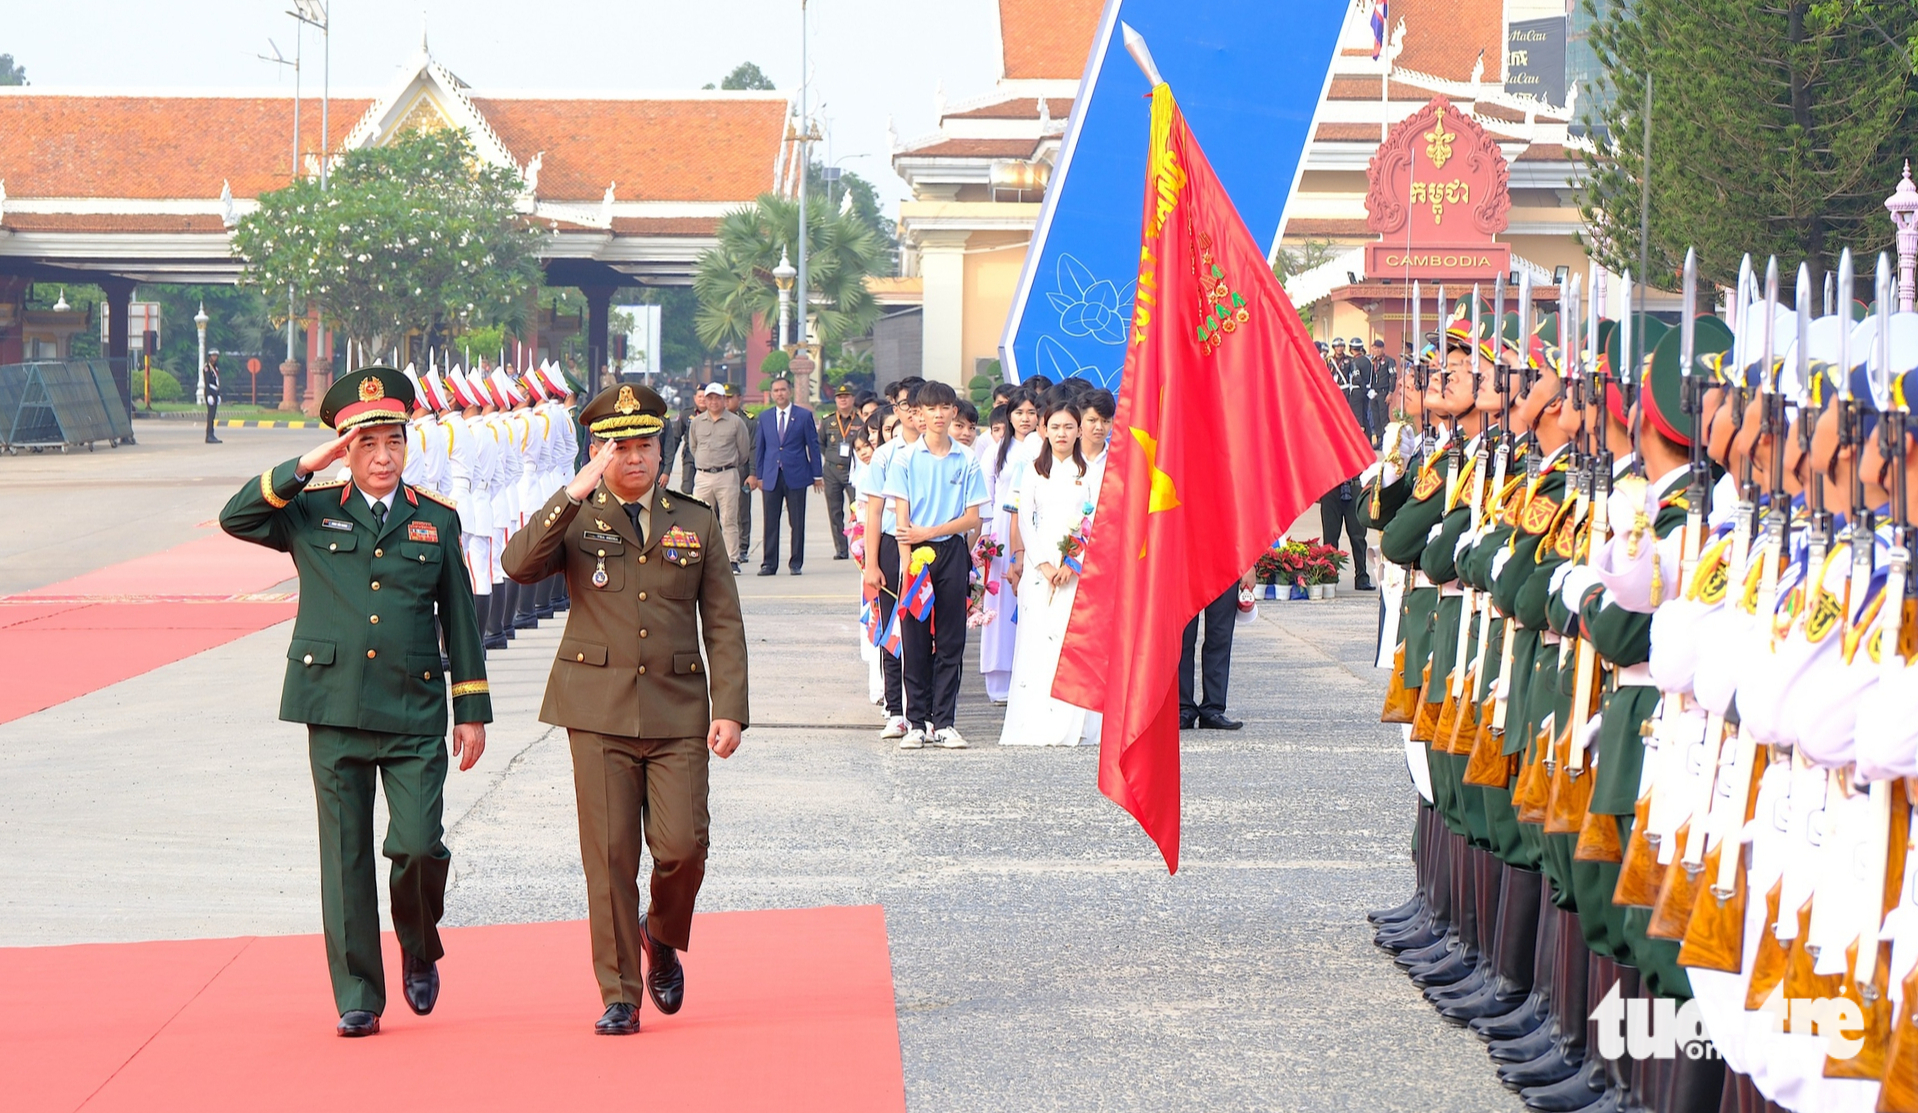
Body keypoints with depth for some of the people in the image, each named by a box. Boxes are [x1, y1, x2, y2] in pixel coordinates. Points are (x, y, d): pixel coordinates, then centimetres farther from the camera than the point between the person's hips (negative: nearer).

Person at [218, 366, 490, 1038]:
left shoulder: (437, 519, 9)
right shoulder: (313, 512, 6)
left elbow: (459, 620, 11)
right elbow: (235, 518, -7)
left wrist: (473, 711, 8)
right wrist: (305, 467, -11)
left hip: (415, 713, 0)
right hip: (335, 710, 0)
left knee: (418, 847, -10)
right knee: (346, 858, 2)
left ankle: (420, 950, 20)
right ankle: (357, 998, 11)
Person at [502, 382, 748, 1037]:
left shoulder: (697, 524, 11)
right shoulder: (574, 521, 6)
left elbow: (724, 626, 9)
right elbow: (518, 565, -14)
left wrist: (730, 708, -1)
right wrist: (575, 495, -19)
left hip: (678, 711, 1)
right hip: (599, 711, -1)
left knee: (683, 846, -8)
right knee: (609, 856, -3)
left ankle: (663, 940, 23)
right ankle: (619, 995, 8)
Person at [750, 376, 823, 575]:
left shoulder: (804, 415, 3)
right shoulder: (765, 417, 10)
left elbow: (813, 445, 3)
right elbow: (760, 447, 13)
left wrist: (817, 474, 1)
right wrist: (758, 475, 8)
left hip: (796, 475, -2)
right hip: (771, 476, 2)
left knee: (797, 522, 1)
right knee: (770, 522, 0)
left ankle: (796, 563, 8)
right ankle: (769, 563, 5)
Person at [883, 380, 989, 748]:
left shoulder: (966, 461, 4)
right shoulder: (906, 459, 1)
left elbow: (972, 518, 2)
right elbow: (902, 515, -4)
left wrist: (930, 531, -11)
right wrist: (908, 562, -14)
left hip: (952, 552, 1)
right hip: (915, 552, -1)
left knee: (951, 640, 1)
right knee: (916, 640, 1)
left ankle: (944, 722, 5)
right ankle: (918, 722, 6)